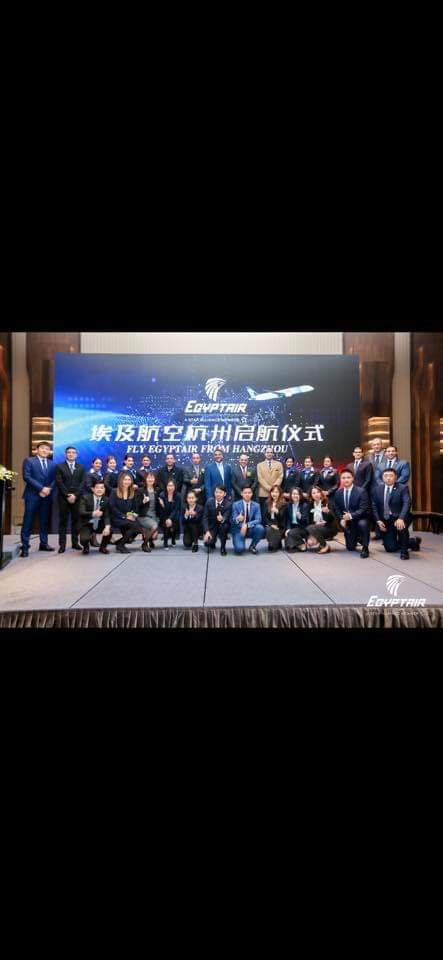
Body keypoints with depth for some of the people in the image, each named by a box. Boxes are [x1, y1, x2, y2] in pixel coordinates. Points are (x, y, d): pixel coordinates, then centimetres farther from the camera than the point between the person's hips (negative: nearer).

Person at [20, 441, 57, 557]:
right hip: (32, 495, -4)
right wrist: (41, 488, -15)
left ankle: (44, 543, 17)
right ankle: (25, 546, 1)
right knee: (28, 521, -3)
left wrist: (49, 489, -10)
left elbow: (54, 479, 10)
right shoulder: (29, 460, 1)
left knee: (44, 521, 9)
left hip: (47, 496, 4)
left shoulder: (52, 464, 13)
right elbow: (27, 477, -9)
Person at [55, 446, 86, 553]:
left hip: (77, 498, 2)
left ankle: (75, 543, 12)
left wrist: (75, 495, -9)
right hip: (63, 498, -2)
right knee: (63, 521, 0)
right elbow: (59, 483, -4)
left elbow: (82, 483, 3)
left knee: (76, 520, 5)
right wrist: (67, 496, -11)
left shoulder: (81, 468, 11)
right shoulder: (59, 467, 5)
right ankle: (62, 544, 1)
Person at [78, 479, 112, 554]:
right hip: (87, 524, -3)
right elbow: (81, 513, -23)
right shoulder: (85, 497, -12)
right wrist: (93, 514, -42)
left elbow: (107, 515, -8)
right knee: (84, 539, -30)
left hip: (99, 524, 3)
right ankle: (86, 547, 12)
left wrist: (107, 526, -28)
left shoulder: (106, 500, -3)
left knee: (110, 530, -27)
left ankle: (103, 547, 4)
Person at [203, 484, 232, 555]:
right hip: (212, 526, 1)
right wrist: (207, 531, -21)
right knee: (207, 542, -21)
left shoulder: (228, 504, -17)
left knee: (224, 525, -36)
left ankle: (223, 547, -12)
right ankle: (212, 542, 19)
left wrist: (222, 519, -49)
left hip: (223, 526, -1)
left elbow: (226, 518, -24)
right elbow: (205, 517, -9)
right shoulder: (209, 502, -11)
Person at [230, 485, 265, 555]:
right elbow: (232, 520, -9)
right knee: (239, 549, -27)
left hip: (250, 529, 3)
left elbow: (258, 520, -12)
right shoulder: (236, 504, -5)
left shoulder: (256, 505, -1)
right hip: (239, 530, -2)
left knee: (260, 528, -30)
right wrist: (237, 519, -33)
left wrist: (247, 525, -28)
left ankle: (252, 546, -3)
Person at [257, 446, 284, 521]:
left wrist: (275, 485, -13)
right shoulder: (260, 465, 12)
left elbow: (280, 477, 4)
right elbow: (260, 478, 0)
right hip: (264, 493, 0)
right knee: (264, 513, 0)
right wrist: (268, 487, -13)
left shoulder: (279, 464, 14)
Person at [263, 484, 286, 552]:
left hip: (279, 526, -3)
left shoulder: (283, 504, -2)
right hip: (269, 525, 3)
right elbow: (265, 516, 8)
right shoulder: (268, 503, 10)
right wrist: (271, 524, -10)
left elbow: (282, 517, -12)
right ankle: (271, 544, -6)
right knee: (268, 530, -30)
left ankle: (274, 546, -4)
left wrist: (277, 512, -34)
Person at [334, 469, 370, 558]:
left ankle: (365, 548, -18)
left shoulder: (361, 491, -16)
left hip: (360, 519, -4)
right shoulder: (338, 493, -1)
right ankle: (356, 538, 41)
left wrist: (351, 515, -35)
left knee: (362, 524, -40)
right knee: (350, 547, 4)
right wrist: (341, 519, -13)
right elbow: (337, 509, 5)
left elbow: (363, 509, -22)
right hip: (347, 522, 4)